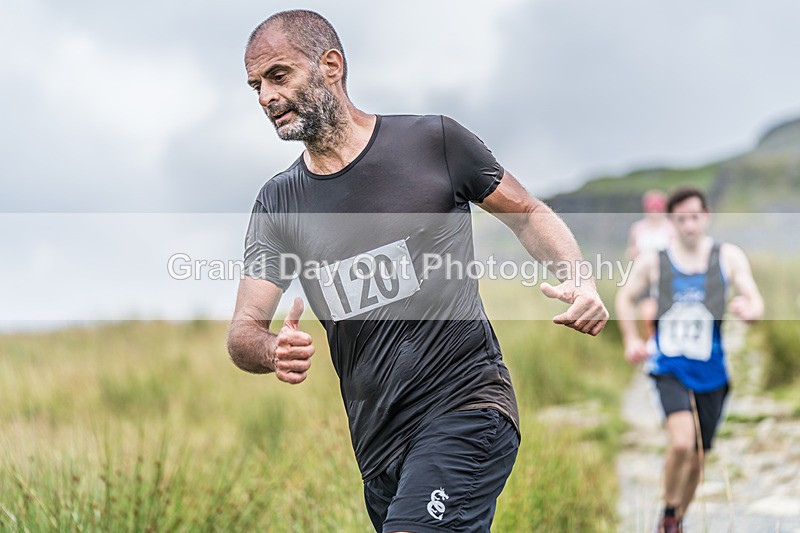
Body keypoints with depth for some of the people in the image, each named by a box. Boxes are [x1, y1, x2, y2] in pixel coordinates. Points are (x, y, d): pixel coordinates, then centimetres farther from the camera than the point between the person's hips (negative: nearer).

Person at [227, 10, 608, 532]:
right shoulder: (278, 203, 7)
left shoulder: (433, 142, -4)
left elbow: (527, 213, 8)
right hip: (378, 446, 6)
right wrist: (273, 352, -23)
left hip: (466, 408, -5)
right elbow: (244, 329, 2)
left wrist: (578, 280, -11)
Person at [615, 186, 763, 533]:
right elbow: (625, 297, 15)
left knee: (696, 460, 11)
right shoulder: (653, 261, -1)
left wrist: (749, 310, -29)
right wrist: (631, 339, 4)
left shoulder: (729, 257, 0)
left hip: (710, 372, 2)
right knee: (682, 442, -25)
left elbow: (757, 304, -5)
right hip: (670, 368, -2)